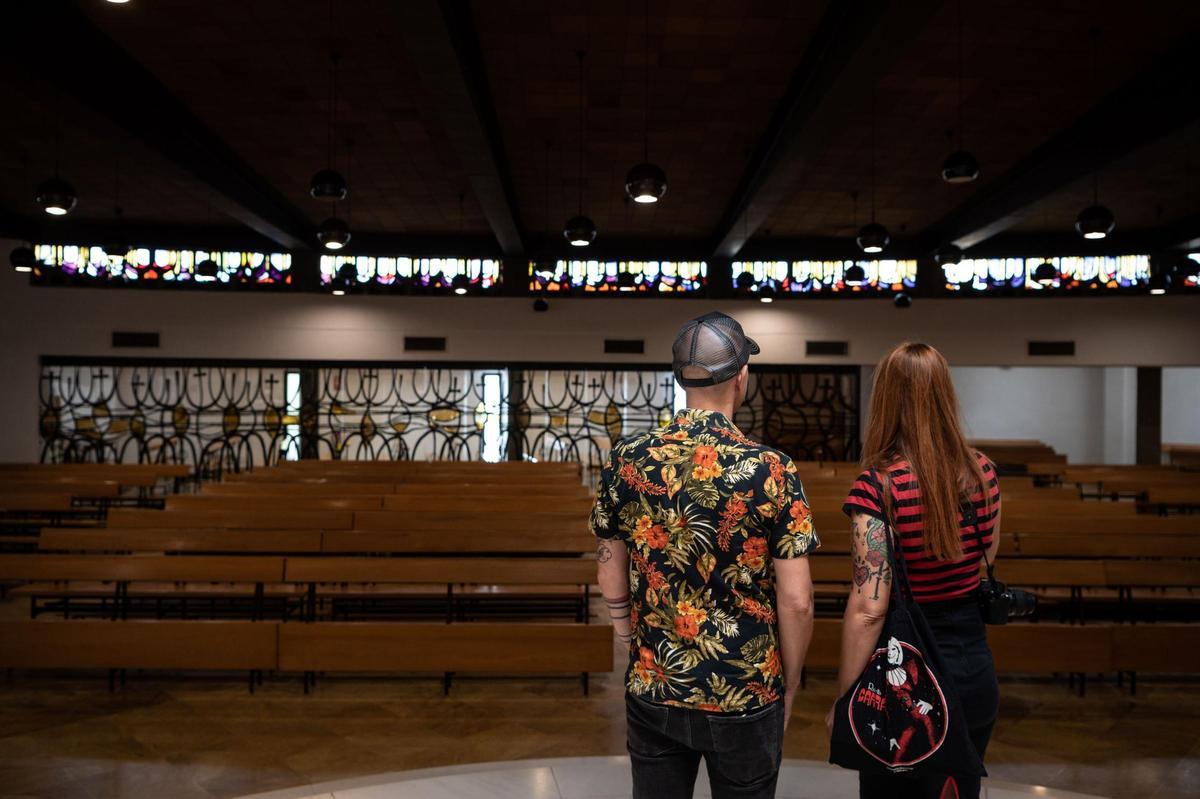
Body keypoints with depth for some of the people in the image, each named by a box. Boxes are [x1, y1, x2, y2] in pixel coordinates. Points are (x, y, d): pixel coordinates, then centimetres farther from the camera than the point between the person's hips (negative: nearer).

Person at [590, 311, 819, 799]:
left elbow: (611, 584, 1)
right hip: (747, 699, -2)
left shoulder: (626, 462, -7)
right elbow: (796, 602, -13)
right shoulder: (772, 470, -16)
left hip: (653, 691, 3)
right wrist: (788, 687, 3)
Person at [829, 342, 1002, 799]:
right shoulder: (983, 473, -4)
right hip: (975, 669, 5)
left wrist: (843, 700, -12)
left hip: (904, 674, -5)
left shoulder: (878, 486, -21)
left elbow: (868, 609, -22)